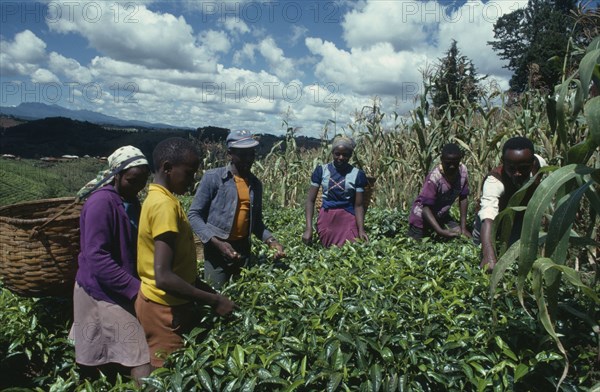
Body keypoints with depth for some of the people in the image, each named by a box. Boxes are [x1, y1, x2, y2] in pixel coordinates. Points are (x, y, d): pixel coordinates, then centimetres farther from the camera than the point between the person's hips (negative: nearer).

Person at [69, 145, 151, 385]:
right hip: (102, 292, -8)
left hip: (123, 290, 8)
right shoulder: (102, 202, -19)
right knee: (141, 364, -10)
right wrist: (136, 288, -26)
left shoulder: (130, 201, 7)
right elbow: (97, 258, -25)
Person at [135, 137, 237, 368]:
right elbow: (164, 277, -30)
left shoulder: (160, 198, 7)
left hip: (167, 304, 9)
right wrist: (213, 301, -23)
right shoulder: (165, 205, -24)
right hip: (165, 308, -9)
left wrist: (206, 289, 14)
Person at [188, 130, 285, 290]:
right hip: (217, 248, -5)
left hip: (243, 249, 5)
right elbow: (194, 215, -10)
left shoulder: (255, 183, 6)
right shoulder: (213, 178, -10)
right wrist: (217, 242, -20)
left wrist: (271, 240, -3)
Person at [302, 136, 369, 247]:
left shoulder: (357, 174, -3)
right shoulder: (321, 170, -1)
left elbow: (358, 205, -2)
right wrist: (308, 228, -10)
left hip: (348, 219, -1)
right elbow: (310, 200, -1)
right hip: (326, 218, 1)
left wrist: (361, 230, -16)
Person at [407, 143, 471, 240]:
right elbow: (426, 208, -31)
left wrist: (463, 228, -9)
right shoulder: (434, 178, -30)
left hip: (442, 216, 5)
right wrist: (440, 231, -41)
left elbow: (463, 198, -5)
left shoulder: (463, 171, -14)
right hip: (422, 218, -5)